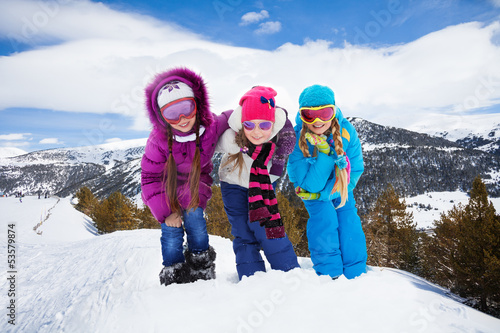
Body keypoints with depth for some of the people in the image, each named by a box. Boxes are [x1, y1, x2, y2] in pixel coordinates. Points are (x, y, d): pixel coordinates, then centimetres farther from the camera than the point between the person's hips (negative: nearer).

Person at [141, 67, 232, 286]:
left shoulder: (211, 125, -29)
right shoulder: (158, 141, -31)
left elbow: (230, 119, -4)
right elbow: (150, 179, -20)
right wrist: (165, 212, -18)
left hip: (196, 182, 1)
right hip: (167, 185, -1)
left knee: (194, 218, -11)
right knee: (171, 230, -6)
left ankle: (202, 270, 13)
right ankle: (173, 277, 15)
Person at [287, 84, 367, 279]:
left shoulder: (346, 131, -25)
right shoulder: (296, 139, -32)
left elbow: (355, 171, -17)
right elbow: (311, 184, -32)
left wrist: (323, 193, -25)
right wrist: (324, 153, -45)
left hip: (340, 188, 2)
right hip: (311, 188, -2)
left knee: (349, 222, -10)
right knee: (324, 218, -21)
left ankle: (356, 277, 6)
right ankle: (330, 276, -5)